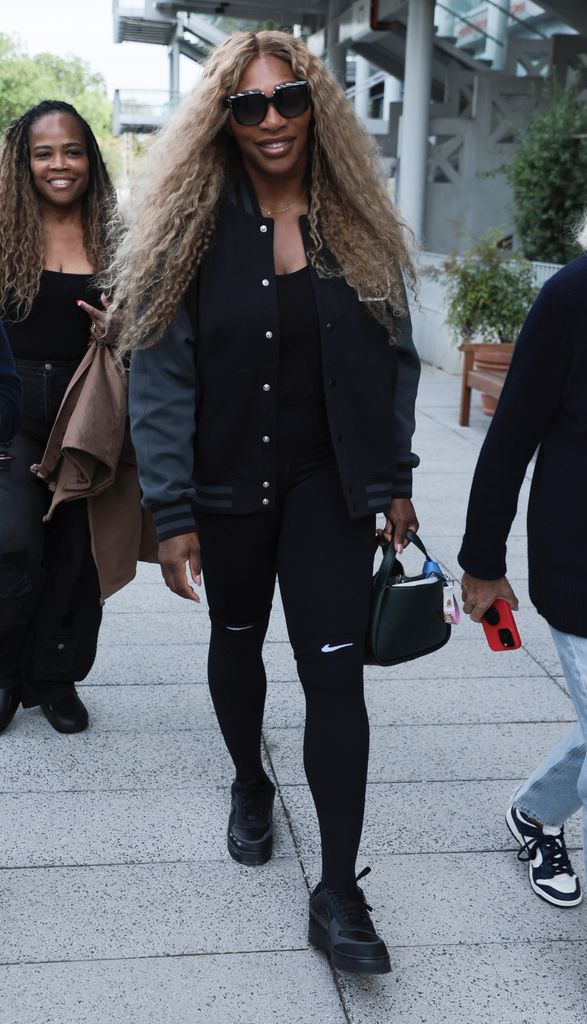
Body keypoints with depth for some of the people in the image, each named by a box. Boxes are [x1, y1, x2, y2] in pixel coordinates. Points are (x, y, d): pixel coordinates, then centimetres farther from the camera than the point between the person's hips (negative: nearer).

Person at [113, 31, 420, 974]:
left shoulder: (359, 226, -1)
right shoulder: (192, 229, -8)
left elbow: (393, 359, 4)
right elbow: (159, 376, -10)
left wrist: (395, 481, 2)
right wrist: (172, 513, -14)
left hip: (329, 483, 0)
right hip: (228, 482, 0)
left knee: (335, 667, -5)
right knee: (236, 638, 19)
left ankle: (339, 894, 4)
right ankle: (251, 783, 47)